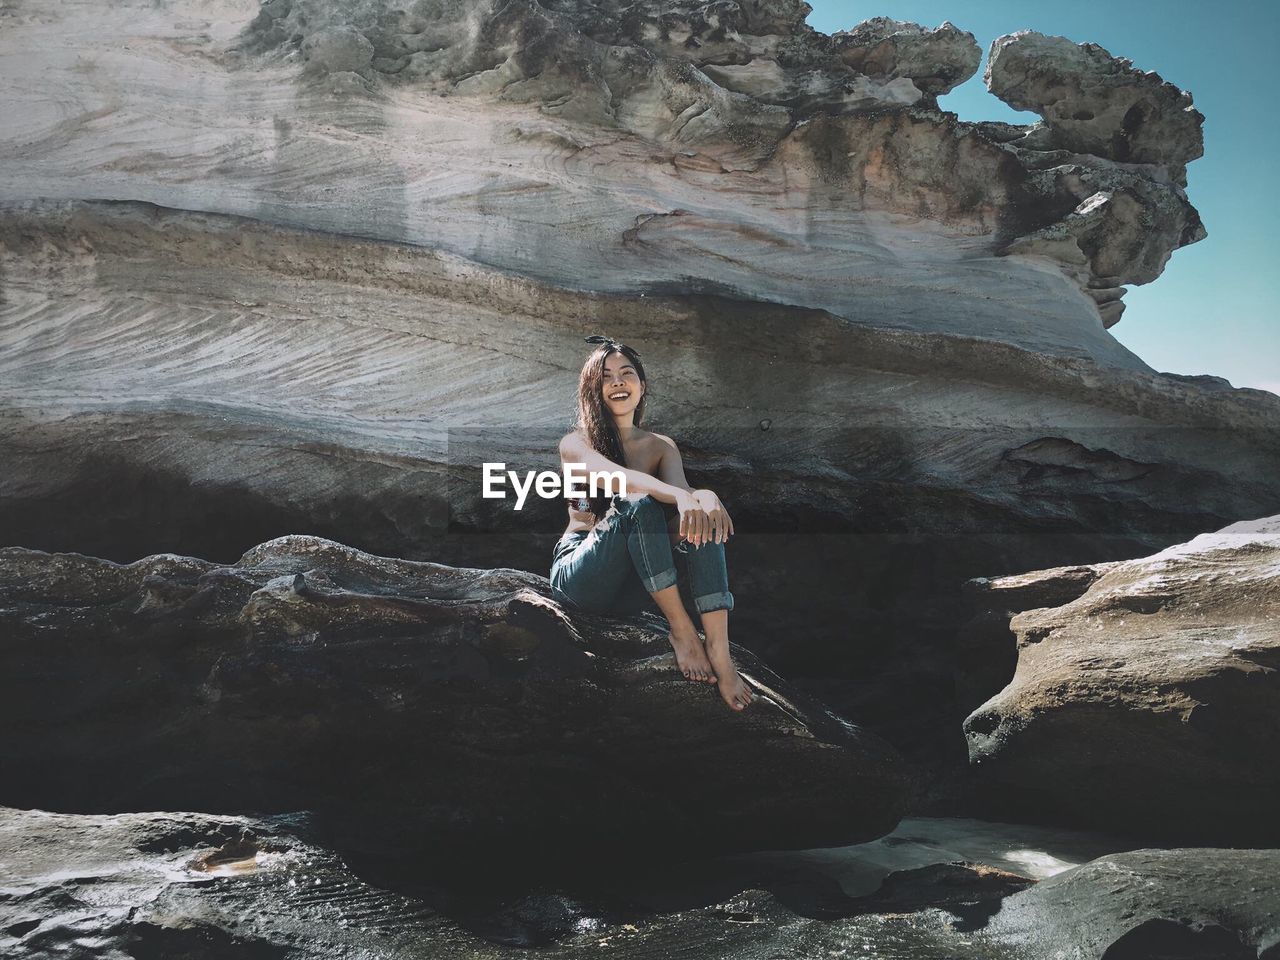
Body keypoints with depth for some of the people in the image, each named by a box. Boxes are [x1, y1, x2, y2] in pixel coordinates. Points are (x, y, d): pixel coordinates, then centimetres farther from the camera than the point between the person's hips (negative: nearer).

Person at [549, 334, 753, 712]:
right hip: (580, 576, -4)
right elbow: (611, 474, -24)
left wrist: (704, 496, -36)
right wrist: (679, 496, -43)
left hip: (637, 586, 4)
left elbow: (683, 494, -9)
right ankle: (682, 631, -30)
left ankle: (719, 649, -38)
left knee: (703, 519, -25)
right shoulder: (576, 442, -1)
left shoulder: (661, 447, 12)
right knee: (640, 505, -32)